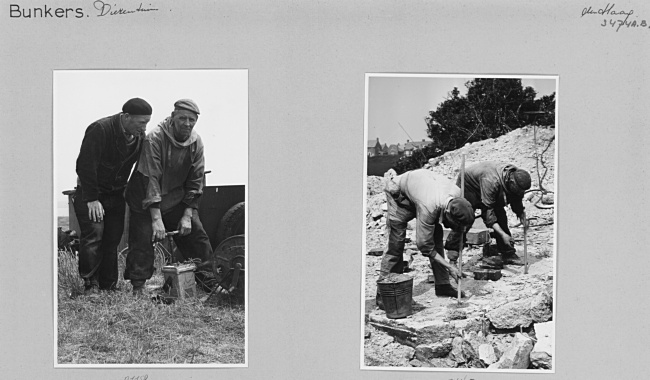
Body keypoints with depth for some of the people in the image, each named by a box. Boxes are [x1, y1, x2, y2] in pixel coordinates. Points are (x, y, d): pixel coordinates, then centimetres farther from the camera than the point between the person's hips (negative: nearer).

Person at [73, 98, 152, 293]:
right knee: (94, 234, -14)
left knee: (113, 239, 3)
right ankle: (90, 284, -3)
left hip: (116, 194, 5)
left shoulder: (140, 136, -2)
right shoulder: (99, 130, -21)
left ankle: (108, 287, 11)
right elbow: (85, 165, -20)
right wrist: (91, 199, -19)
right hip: (90, 193, -5)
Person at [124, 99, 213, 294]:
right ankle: (138, 288, 2)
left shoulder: (196, 143, -5)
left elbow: (195, 182, -1)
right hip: (146, 202, -4)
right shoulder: (155, 138, -21)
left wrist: (187, 216, -9)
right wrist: (156, 219, -28)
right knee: (142, 243, -10)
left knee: (199, 241, 1)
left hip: (177, 200, 4)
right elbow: (150, 179, -24)